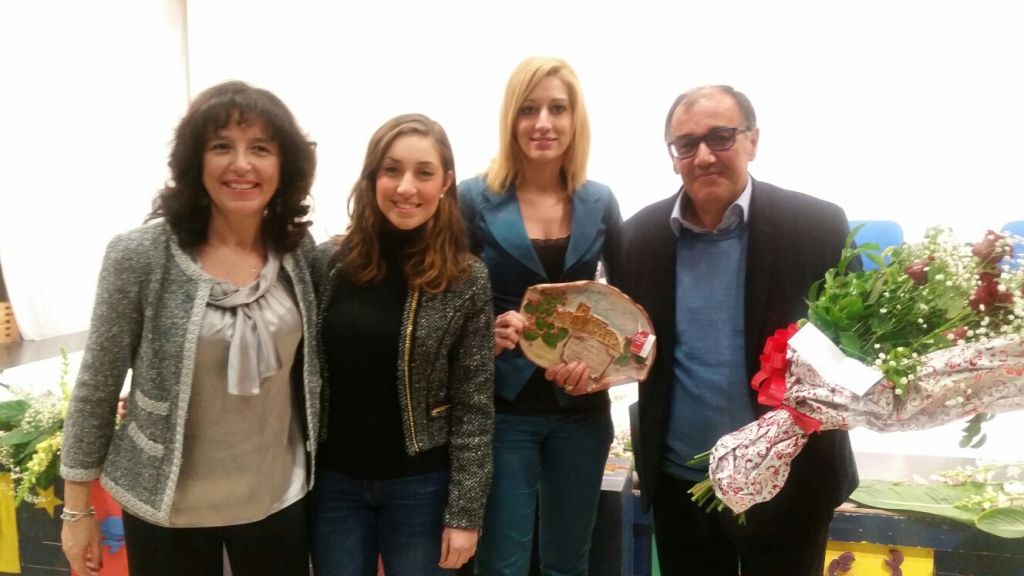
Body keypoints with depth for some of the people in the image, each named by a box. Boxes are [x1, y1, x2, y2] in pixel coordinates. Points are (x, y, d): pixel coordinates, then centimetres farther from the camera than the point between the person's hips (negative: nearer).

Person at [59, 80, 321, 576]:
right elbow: (97, 384, -6)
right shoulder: (140, 256, -14)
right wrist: (76, 508, -2)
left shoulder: (301, 253, -5)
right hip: (169, 503, -2)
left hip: (278, 498, 2)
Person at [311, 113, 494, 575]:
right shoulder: (327, 263, -4)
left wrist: (465, 511, -9)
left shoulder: (466, 281, -9)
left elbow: (474, 409, -8)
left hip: (420, 486, -2)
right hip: (334, 481, 2)